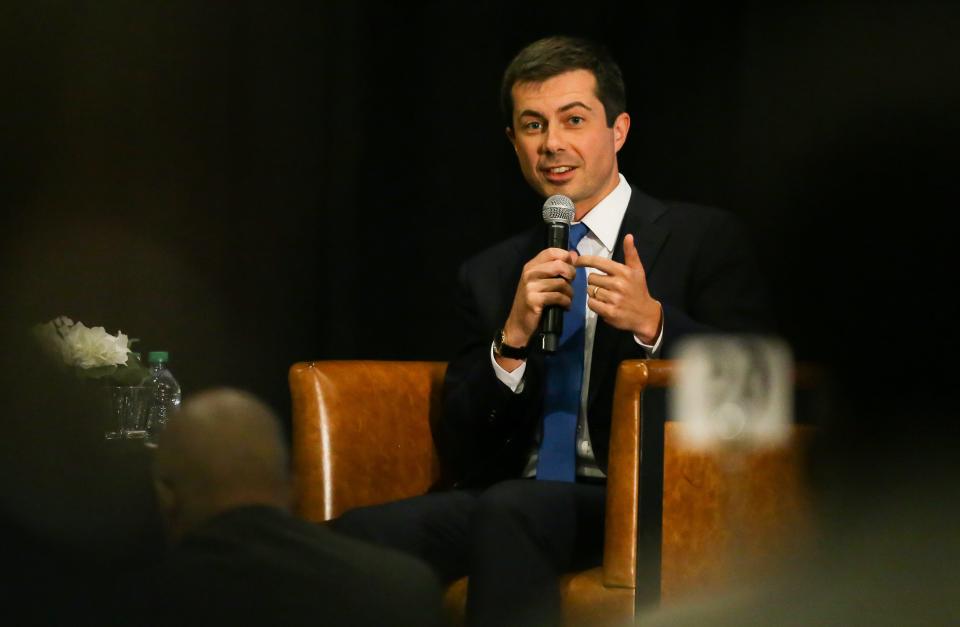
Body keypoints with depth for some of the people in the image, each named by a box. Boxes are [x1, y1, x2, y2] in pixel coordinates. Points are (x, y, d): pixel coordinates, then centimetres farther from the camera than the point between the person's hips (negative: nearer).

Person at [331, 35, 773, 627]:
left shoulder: (705, 238, 6)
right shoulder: (491, 273, 18)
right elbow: (462, 451, 11)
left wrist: (652, 323, -20)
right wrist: (512, 338, -7)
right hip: (514, 494, 3)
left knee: (509, 511, -36)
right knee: (353, 536, -27)